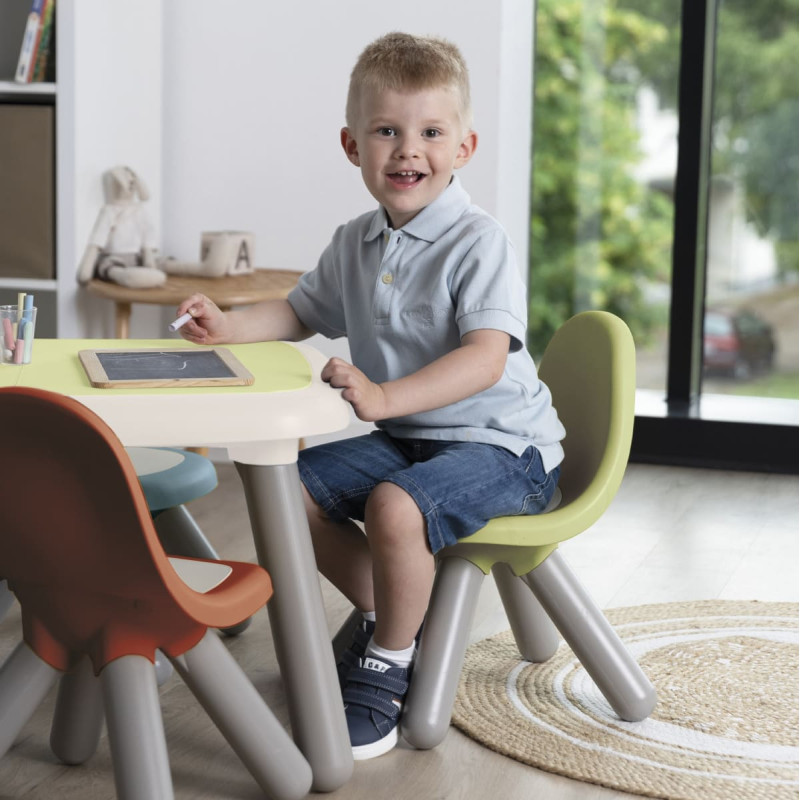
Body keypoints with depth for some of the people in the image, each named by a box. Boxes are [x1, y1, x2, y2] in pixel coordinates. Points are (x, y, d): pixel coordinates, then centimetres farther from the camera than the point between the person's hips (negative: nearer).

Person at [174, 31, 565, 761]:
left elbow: (485, 358, -29)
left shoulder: (479, 242, -18)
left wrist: (386, 396, -42)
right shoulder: (355, 243, 6)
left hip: (501, 444, -8)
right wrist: (229, 326, 1)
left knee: (394, 505, -33)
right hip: (406, 437, 8)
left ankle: (389, 663, -8)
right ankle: (386, 613, 17)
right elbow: (301, 313, 21)